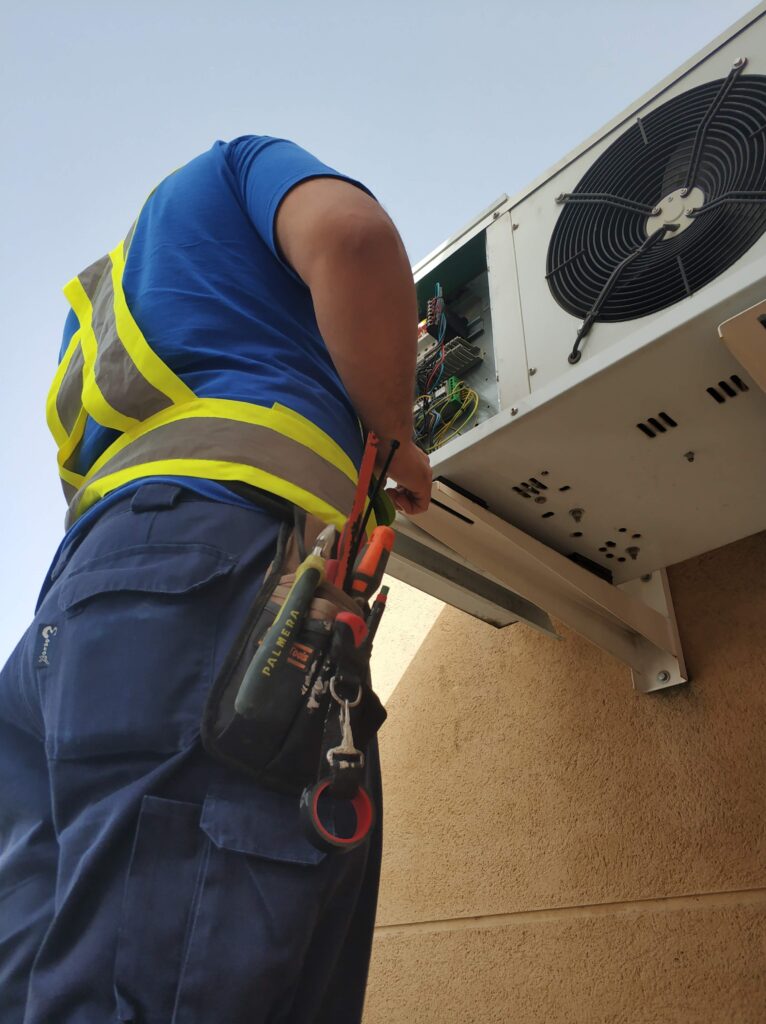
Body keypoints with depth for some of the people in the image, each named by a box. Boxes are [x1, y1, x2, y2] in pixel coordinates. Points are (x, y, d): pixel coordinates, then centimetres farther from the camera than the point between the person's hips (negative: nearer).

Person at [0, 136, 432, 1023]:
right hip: (220, 557, -8)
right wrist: (396, 440, 8)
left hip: (84, 590, 9)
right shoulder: (244, 165, 22)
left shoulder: (109, 300, 41)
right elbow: (352, 235, -4)